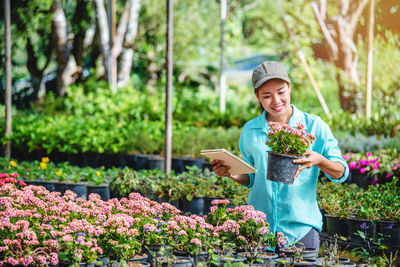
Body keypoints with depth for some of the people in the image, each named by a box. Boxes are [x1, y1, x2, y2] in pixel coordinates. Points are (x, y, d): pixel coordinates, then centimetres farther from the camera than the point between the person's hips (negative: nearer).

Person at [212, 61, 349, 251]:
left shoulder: (314, 126, -1)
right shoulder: (250, 131, 6)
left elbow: (341, 173, -2)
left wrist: (320, 161, -22)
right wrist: (232, 174, -5)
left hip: (301, 228, -2)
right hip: (259, 227, 2)